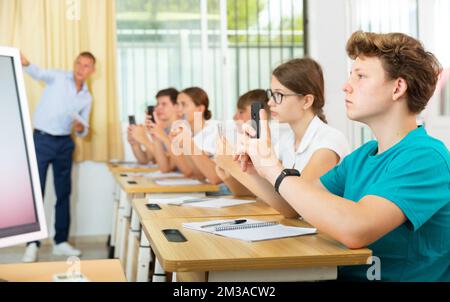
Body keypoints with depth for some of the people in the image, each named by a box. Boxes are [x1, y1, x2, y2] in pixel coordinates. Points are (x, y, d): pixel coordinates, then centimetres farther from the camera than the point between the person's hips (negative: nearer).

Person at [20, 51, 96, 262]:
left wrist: (81, 128, -12)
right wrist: (25, 63, -46)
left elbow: (83, 130, 13)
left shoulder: (87, 98, 10)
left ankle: (60, 242, 18)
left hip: (65, 143, 5)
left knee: (64, 193, 8)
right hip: (42, 140, -5)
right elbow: (38, 74, -24)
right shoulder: (59, 78, -3)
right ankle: (32, 244, 3)